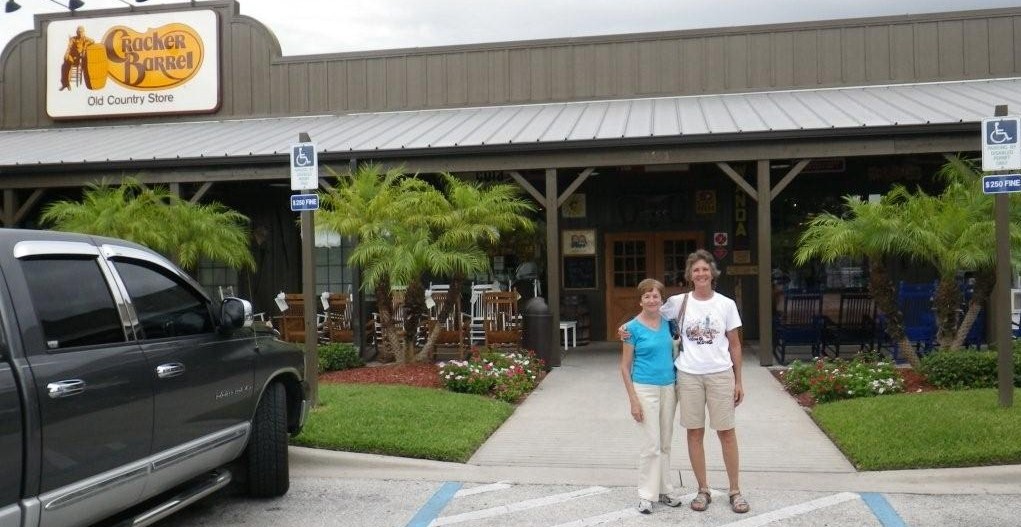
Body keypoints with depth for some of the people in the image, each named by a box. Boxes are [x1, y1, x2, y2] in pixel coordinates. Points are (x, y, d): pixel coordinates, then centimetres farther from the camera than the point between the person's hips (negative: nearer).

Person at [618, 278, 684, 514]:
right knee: (652, 444, -4)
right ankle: (646, 495, 8)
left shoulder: (667, 323, 4)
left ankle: (664, 490, 26)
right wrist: (633, 400, -12)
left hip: (669, 387, 5)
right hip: (645, 389, -5)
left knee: (665, 444, 13)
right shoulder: (633, 327, -9)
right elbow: (625, 366, -7)